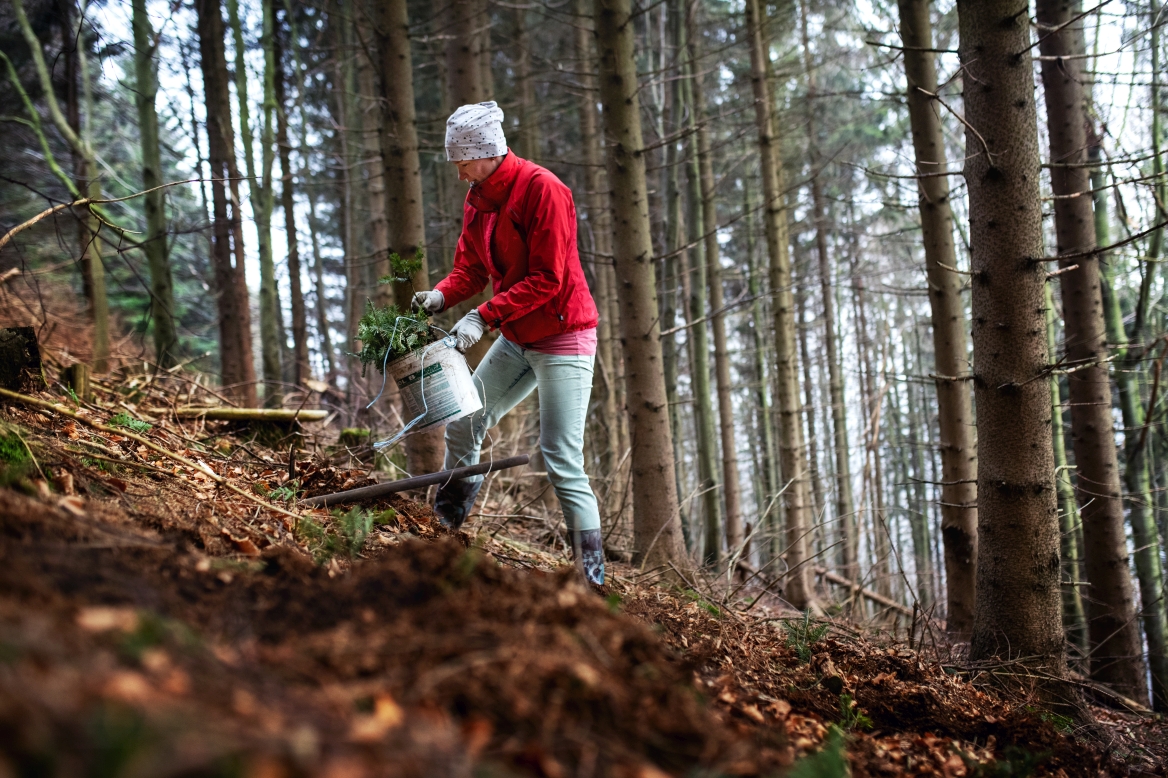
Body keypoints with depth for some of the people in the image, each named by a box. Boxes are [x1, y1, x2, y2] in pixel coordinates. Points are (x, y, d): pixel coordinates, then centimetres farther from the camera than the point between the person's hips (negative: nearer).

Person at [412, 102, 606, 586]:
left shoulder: (542, 189, -18)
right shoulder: (478, 198, 7)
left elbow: (546, 279, -21)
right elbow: (471, 267, 10)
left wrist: (484, 316, -26)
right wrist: (442, 296, -12)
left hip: (562, 337, -9)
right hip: (516, 340, 9)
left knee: (561, 463, -12)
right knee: (462, 425, 11)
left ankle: (593, 576, -7)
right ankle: (446, 524, 30)